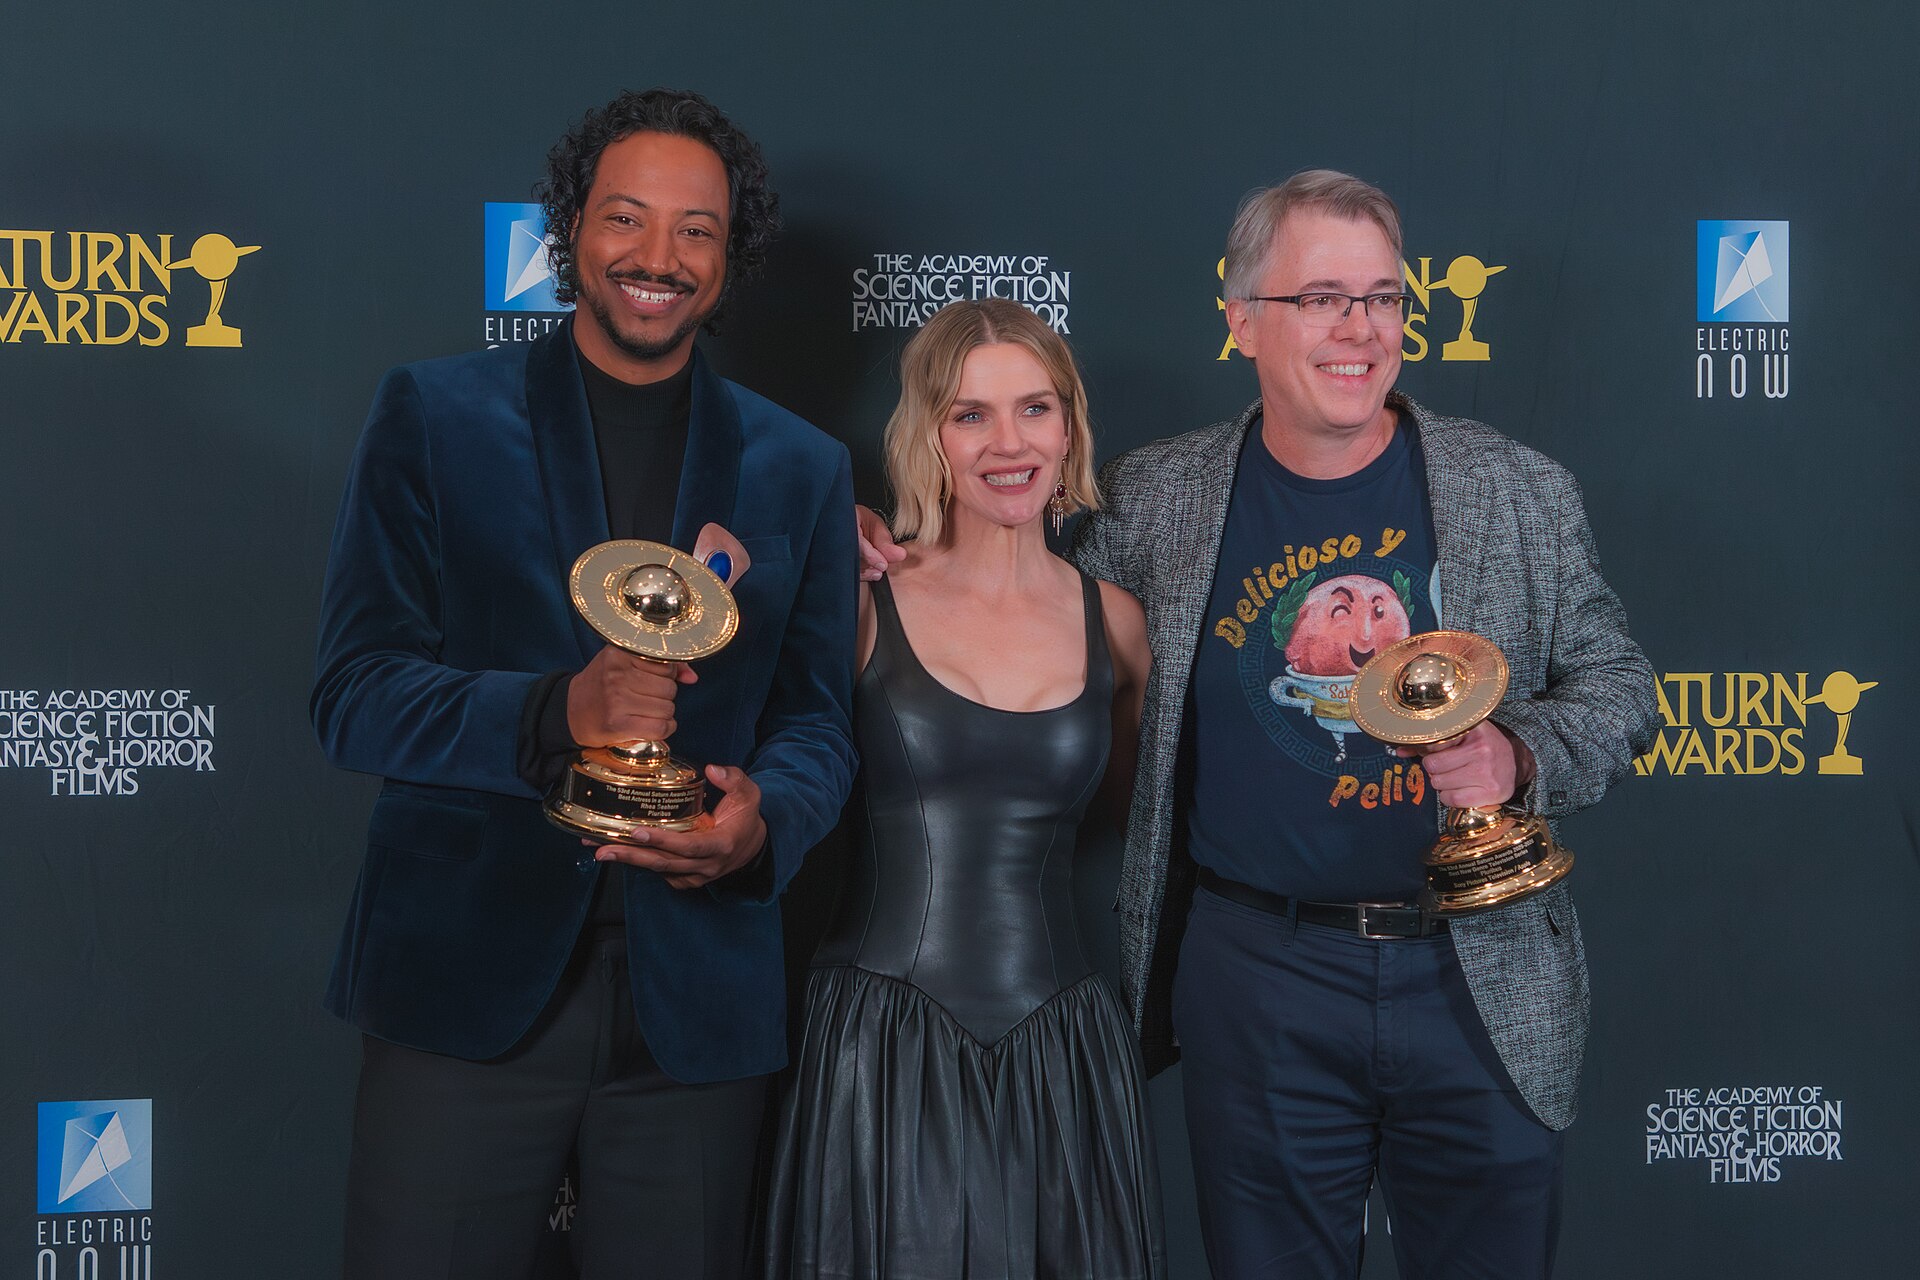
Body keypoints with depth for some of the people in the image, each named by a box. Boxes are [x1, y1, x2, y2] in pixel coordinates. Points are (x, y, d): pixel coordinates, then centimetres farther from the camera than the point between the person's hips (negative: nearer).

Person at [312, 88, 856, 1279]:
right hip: (465, 980, -2)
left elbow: (818, 719, 9)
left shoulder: (802, 468, 9)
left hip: (700, 1002, 2)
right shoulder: (435, 413, 2)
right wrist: (555, 712, -23)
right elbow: (355, 691, -5)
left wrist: (763, 819, -15)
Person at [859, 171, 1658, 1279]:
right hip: (1259, 977, 0)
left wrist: (1520, 757, -14)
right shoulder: (1157, 499, 0)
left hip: (1484, 982, 1)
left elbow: (1616, 682, 6)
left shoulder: (1522, 494, 0)